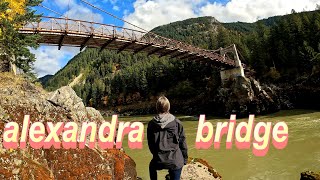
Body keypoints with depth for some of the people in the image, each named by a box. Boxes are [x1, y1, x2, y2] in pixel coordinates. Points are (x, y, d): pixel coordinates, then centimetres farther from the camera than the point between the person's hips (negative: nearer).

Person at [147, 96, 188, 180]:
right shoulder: (177, 122, -6)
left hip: (158, 160, 2)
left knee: (152, 167, 34)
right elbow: (182, 142, -2)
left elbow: (150, 143, 8)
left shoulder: (151, 124, -2)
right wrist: (185, 158, 11)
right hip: (175, 161, -2)